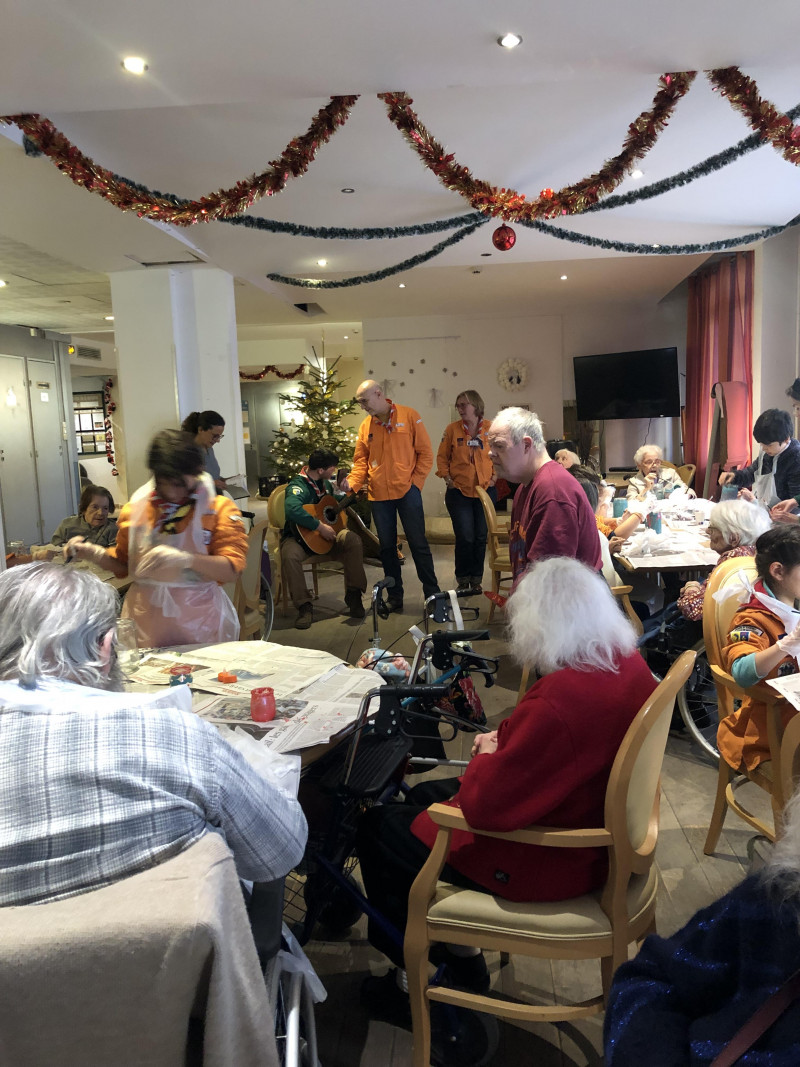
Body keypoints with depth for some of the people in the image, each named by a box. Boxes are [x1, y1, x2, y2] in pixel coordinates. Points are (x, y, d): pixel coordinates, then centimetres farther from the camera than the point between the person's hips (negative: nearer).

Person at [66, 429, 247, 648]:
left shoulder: (219, 509, -3)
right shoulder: (136, 508, 8)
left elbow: (231, 569, -15)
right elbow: (123, 565, 20)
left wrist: (184, 558, -29)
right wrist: (94, 554, 1)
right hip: (146, 620, 3)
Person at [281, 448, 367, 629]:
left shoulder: (325, 482, 6)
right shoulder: (298, 485, -22)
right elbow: (292, 509, -45)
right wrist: (320, 527, -40)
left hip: (326, 535, 6)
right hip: (298, 536, -6)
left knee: (353, 540, -20)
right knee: (289, 555, -39)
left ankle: (353, 595, -11)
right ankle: (304, 606, -25)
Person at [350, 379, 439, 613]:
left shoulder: (409, 416, -3)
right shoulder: (365, 426, 7)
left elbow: (425, 453, -3)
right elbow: (361, 461, 8)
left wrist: (415, 482, -9)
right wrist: (352, 484, -8)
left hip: (407, 491, -4)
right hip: (379, 495, 4)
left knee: (418, 543, 1)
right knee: (387, 546, 10)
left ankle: (432, 593, 11)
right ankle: (394, 596, 20)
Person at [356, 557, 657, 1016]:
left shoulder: (558, 699, -35)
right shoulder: (629, 664, -6)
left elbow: (486, 806, -29)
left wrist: (485, 757, -9)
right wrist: (504, 739, 0)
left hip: (548, 860, -9)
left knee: (376, 828, 8)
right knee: (422, 794, 23)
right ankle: (455, 950, 30)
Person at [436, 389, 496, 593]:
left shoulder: (490, 429, 0)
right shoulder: (452, 429, -1)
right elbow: (442, 457, 6)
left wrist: (494, 477, 1)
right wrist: (447, 478, -3)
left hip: (485, 491, 1)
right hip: (459, 491, -1)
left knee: (481, 537, 6)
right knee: (465, 537, -6)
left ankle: (476, 579, 20)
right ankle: (463, 580, 11)